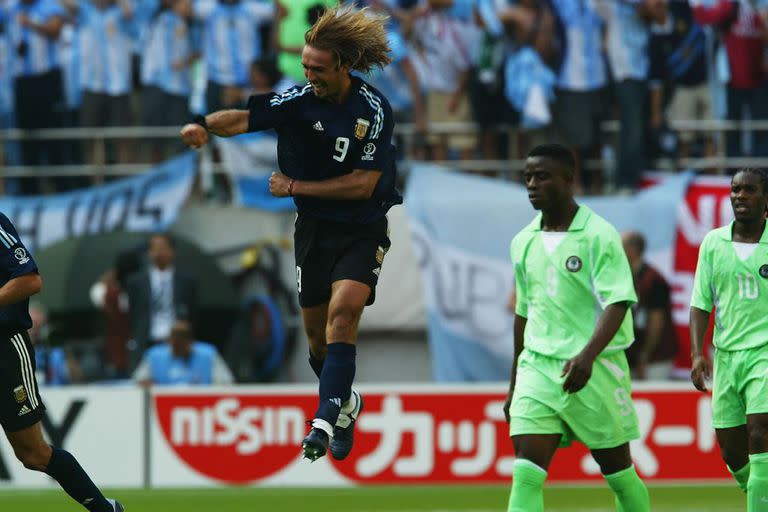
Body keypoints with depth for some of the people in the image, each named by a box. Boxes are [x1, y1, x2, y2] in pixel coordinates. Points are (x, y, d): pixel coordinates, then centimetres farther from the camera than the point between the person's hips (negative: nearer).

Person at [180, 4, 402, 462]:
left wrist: (297, 187, -18)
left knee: (344, 308, -24)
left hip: (363, 231, -3)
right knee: (317, 331, 8)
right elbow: (246, 118, -22)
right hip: (315, 230, 3)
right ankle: (345, 401, 37)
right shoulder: (299, 100, -9)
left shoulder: (375, 111, -15)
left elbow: (363, 184, -17)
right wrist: (205, 125, -43)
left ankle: (326, 419, -28)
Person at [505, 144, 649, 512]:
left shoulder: (598, 235, -8)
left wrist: (588, 356, -31)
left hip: (595, 368, -4)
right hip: (538, 367, 4)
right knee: (526, 473, -11)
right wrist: (514, 383, 23)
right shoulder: (524, 242, 11)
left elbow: (618, 302, -16)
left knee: (617, 469, 7)